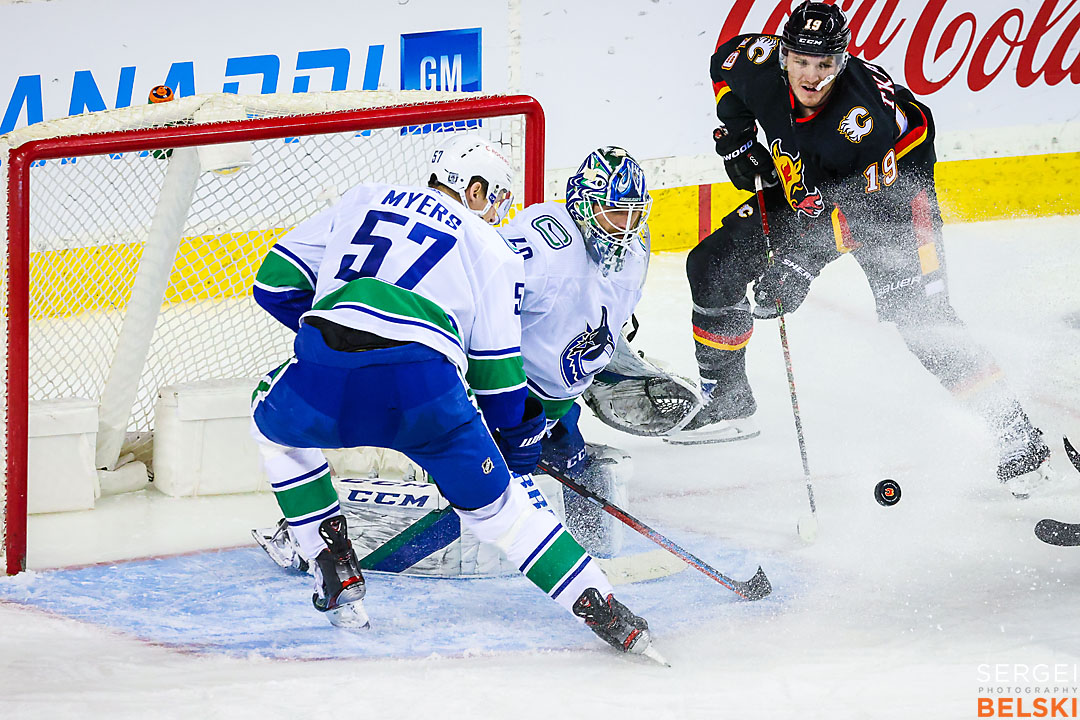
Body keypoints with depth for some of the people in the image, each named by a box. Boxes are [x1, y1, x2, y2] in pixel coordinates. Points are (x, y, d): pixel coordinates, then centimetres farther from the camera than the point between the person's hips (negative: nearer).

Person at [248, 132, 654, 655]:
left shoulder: (362, 202, 29)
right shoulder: (489, 250, 22)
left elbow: (275, 282, 27)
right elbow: (496, 367, 19)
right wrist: (520, 439, 35)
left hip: (323, 376, 1)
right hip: (424, 386, -1)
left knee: (274, 423, 35)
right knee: (494, 502, 16)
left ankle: (336, 573, 28)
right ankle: (601, 609, 9)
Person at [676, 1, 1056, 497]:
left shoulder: (866, 108, -37)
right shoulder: (760, 67, -21)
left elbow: (868, 209, -35)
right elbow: (725, 62, 5)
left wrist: (802, 262, -40)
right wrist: (735, 136, -1)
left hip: (890, 199, -6)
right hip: (804, 192, 6)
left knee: (918, 317, -21)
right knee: (711, 268, -1)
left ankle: (1018, 439, -16)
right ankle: (727, 397, 20)